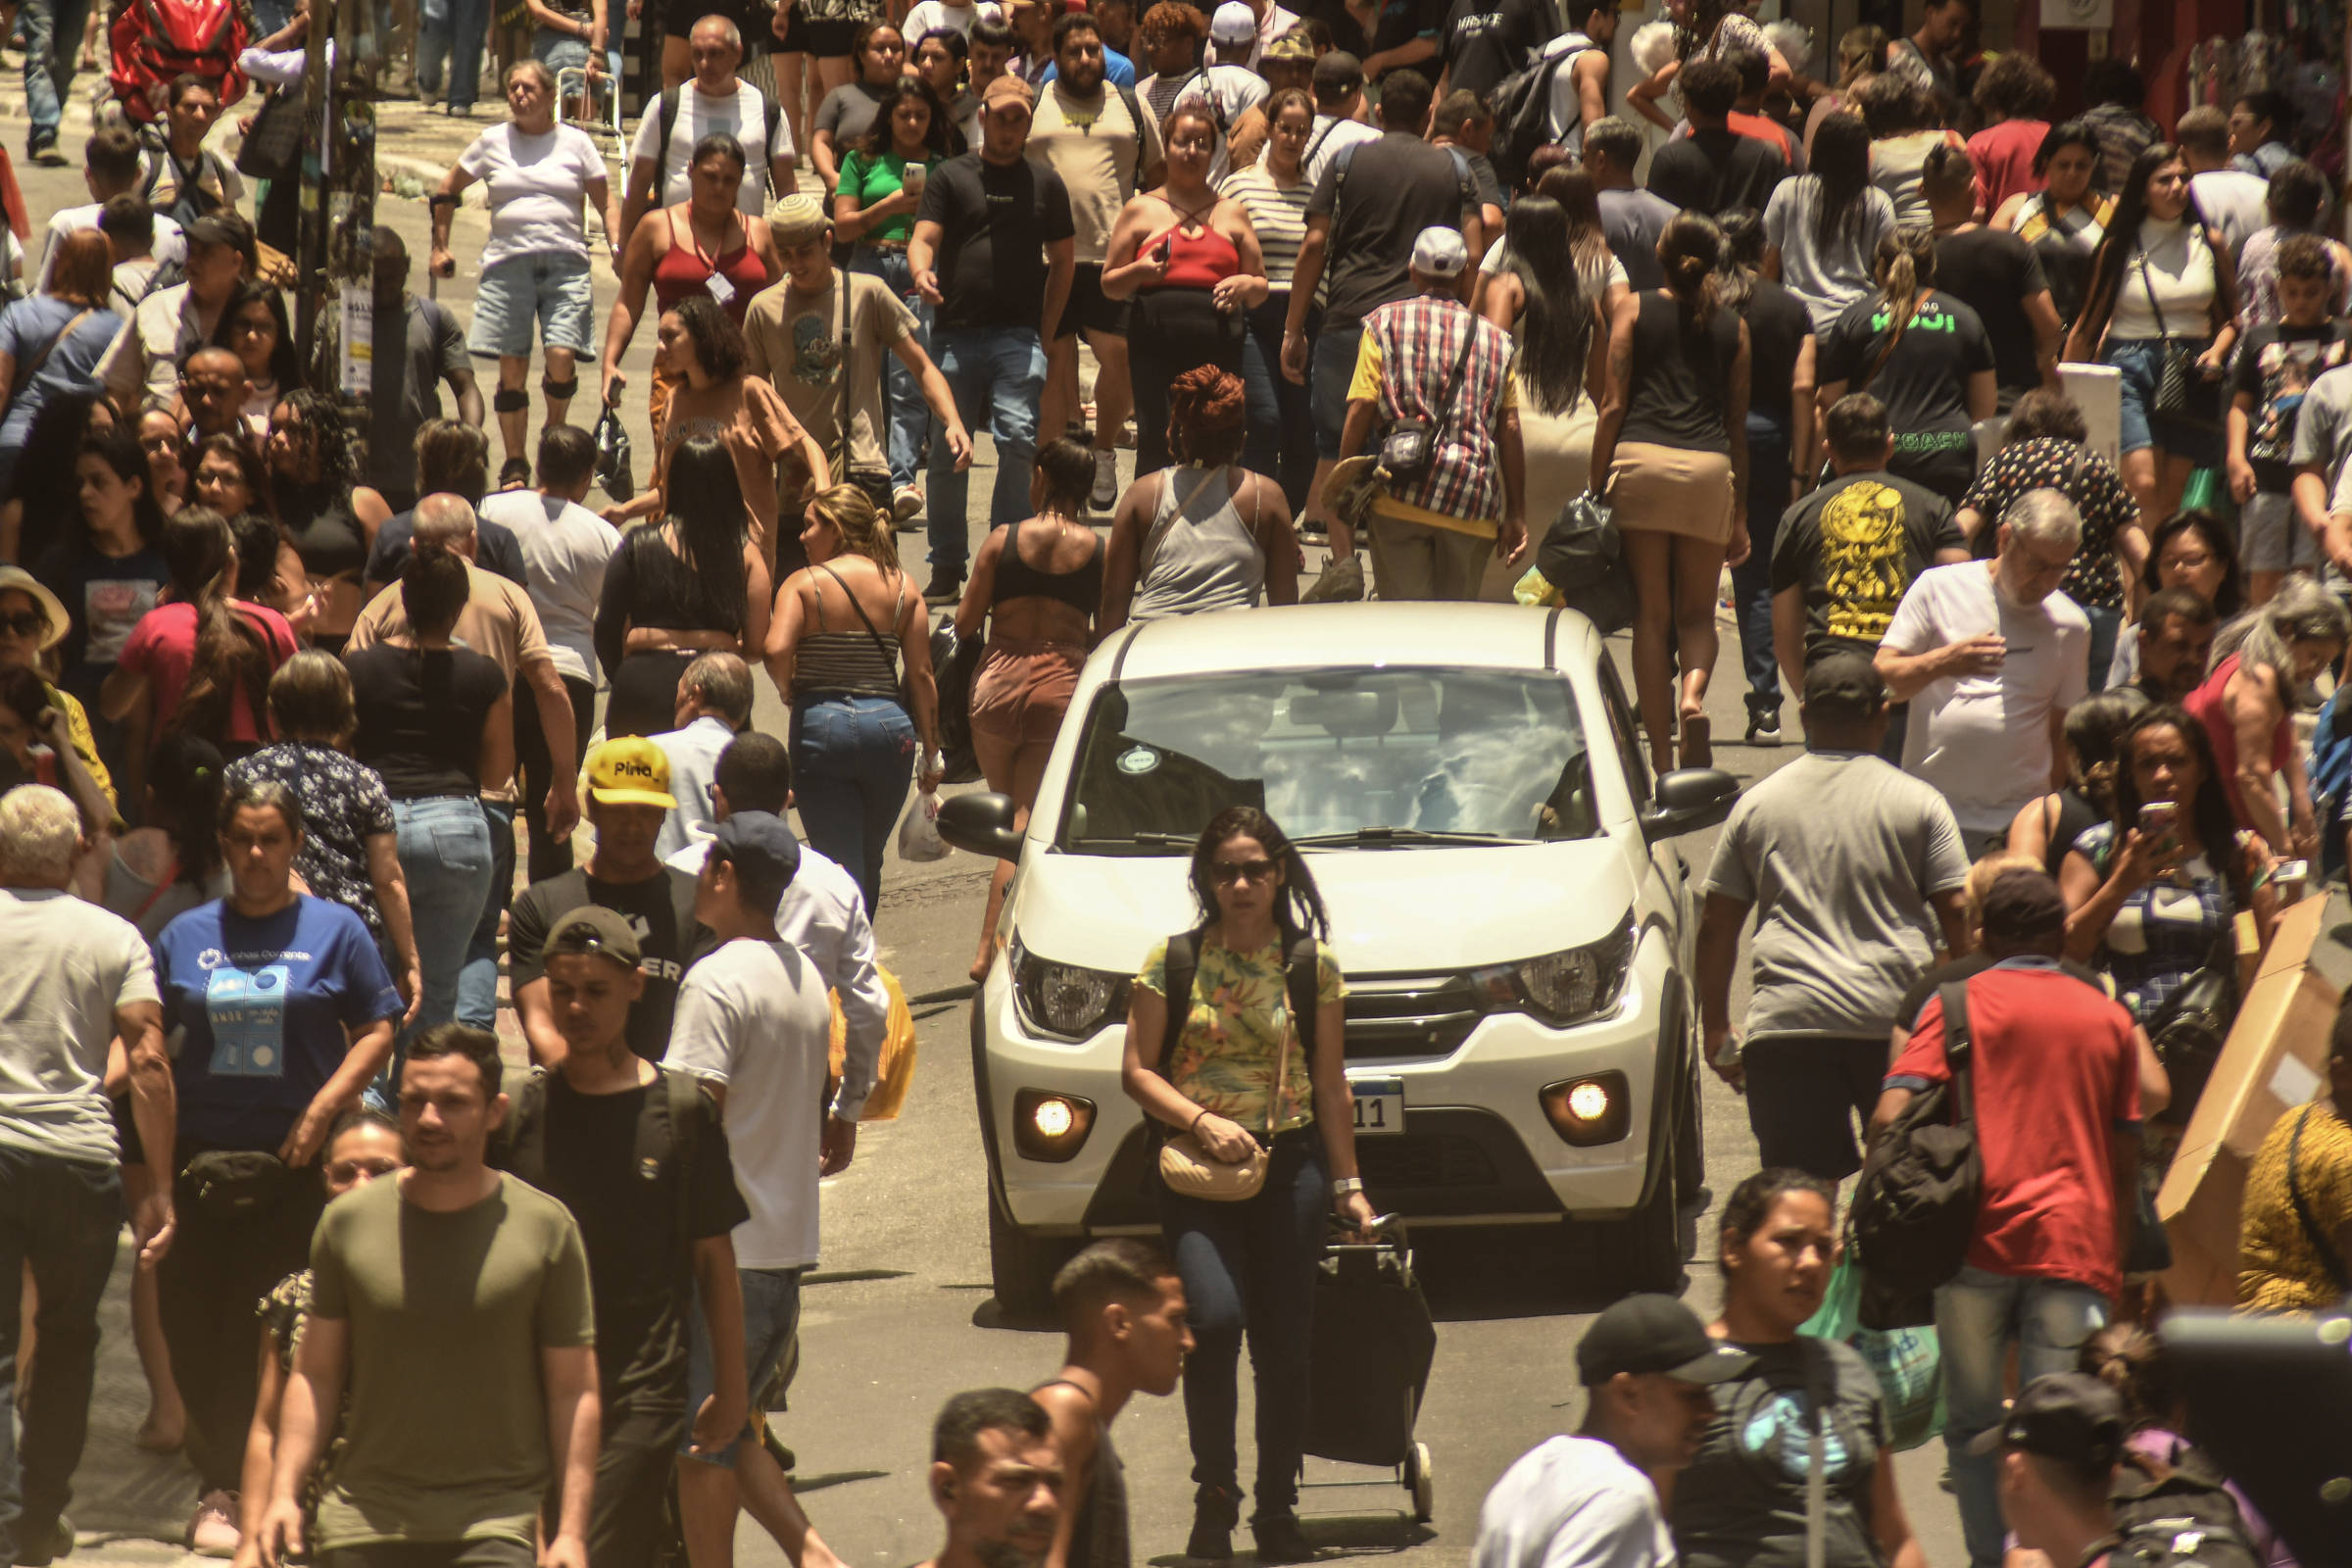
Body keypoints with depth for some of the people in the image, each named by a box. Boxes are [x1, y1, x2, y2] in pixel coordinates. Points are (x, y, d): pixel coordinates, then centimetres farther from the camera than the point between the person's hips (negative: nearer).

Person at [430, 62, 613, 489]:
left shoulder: (575, 143, 9)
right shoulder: (492, 142, 10)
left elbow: (605, 203, 12)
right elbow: (447, 192, 22)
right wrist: (440, 247, 18)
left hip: (566, 262, -1)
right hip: (507, 263, 1)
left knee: (561, 358, -15)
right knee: (511, 369, -1)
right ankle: (515, 463, 9)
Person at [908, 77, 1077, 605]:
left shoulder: (1045, 184, 14)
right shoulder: (951, 177, 10)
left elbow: (1063, 259, 18)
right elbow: (924, 239, 0)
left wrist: (1045, 332, 8)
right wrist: (921, 271, -24)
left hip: (1018, 337, 0)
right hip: (955, 334, 0)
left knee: (1018, 441, -13)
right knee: (947, 452, 1)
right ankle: (947, 565, 11)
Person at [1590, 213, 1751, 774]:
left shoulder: (1634, 310, 7)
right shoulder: (1733, 328, 13)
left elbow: (1613, 406, 1)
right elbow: (1738, 425, 16)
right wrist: (1740, 512, 20)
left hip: (1642, 459, -1)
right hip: (1709, 468, 1)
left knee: (1651, 614, 3)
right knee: (1697, 613, 12)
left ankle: (1660, 756, 0)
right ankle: (1693, 693, -19)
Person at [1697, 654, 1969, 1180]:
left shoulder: (1756, 804, 11)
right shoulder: (1918, 803, 6)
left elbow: (1716, 926, 12)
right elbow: (1958, 919, 2)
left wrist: (1716, 1031, 19)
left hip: (1786, 1022, 1)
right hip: (1897, 1018, -1)